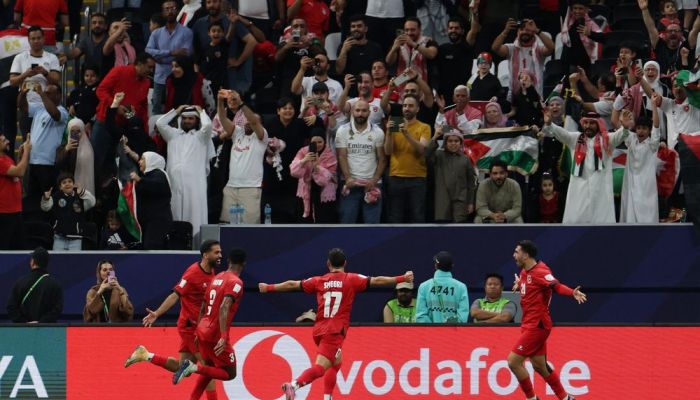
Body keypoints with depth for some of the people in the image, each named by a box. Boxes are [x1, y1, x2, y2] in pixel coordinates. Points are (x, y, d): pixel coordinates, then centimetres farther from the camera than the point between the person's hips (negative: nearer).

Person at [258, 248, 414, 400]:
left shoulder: (319, 281, 10)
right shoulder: (351, 279, 1)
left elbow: (292, 285, 14)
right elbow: (376, 281, -2)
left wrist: (269, 288, 26)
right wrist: (402, 279, 3)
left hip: (319, 329, 5)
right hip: (334, 331, -5)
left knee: (335, 363, 24)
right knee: (320, 368, -14)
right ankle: (294, 384, -37)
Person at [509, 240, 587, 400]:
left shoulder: (540, 272, -18)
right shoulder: (524, 272, 8)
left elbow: (557, 286, -34)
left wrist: (572, 293, -49)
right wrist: (519, 283, 18)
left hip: (537, 325, -9)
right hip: (529, 325, 9)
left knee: (513, 361, -10)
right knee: (539, 366, 13)